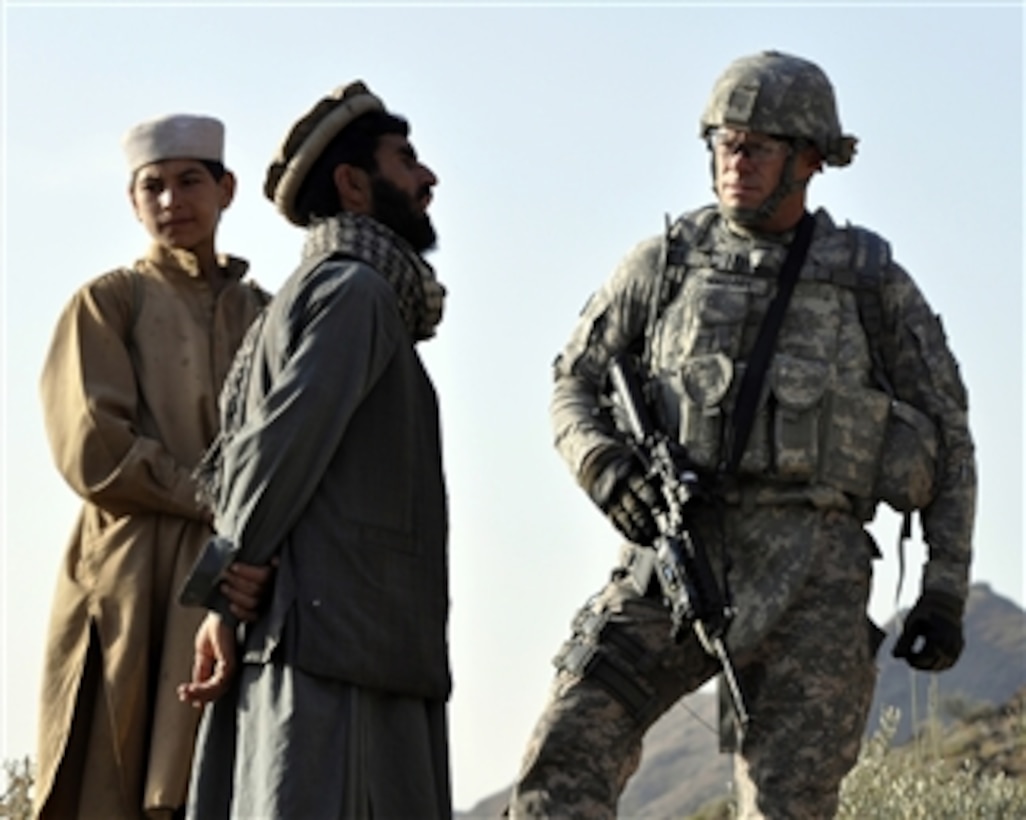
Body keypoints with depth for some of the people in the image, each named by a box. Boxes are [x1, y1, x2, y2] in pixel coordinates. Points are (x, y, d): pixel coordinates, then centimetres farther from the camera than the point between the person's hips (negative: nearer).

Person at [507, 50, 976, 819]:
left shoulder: (873, 283, 6)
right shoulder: (666, 263, 9)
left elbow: (948, 442, 11)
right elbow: (575, 387, 16)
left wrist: (946, 593, 3)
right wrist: (607, 469, -7)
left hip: (811, 573, -1)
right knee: (568, 750, -16)